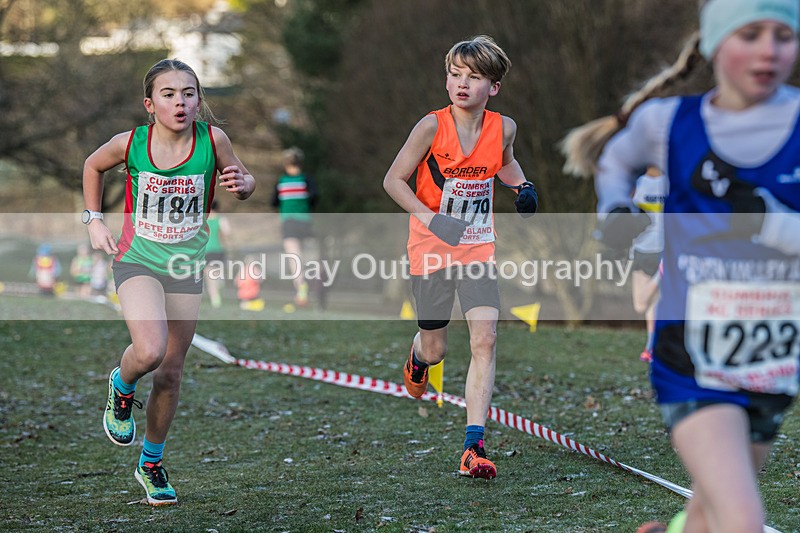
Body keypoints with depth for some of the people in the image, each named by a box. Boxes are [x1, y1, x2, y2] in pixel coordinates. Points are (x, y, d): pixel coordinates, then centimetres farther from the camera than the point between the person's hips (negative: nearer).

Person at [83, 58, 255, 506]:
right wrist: (94, 221, 4)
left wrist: (241, 185, -20)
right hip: (137, 259, -2)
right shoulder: (130, 144, -13)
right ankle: (122, 387, 11)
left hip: (187, 264, 2)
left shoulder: (212, 139, -13)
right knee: (149, 351, -26)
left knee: (171, 372, 8)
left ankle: (152, 463, 29)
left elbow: (245, 180, 3)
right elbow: (93, 167, 9)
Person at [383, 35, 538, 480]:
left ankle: (475, 446, -15)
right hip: (432, 249, -2)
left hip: (479, 249, 2)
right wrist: (431, 219, -21)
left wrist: (523, 186, 1)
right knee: (436, 350, 8)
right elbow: (394, 180, -8)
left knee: (485, 339, -15)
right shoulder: (432, 126, -14)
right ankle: (418, 357, 50)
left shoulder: (503, 127, -3)